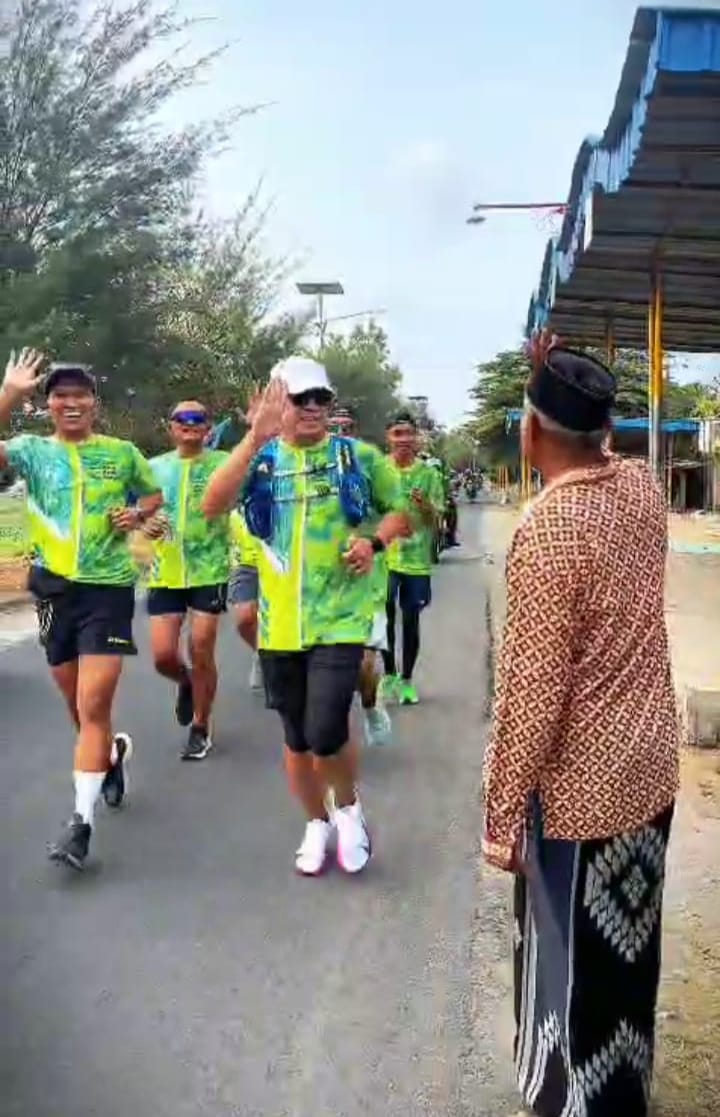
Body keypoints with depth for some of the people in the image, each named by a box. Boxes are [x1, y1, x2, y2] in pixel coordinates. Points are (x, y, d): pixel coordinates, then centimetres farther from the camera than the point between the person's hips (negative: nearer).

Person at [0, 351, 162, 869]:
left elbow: (155, 494, 17)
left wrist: (137, 515, -3)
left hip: (109, 587, -2)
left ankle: (81, 820, 0)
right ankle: (113, 750, 47)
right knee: (78, 705, 17)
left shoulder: (122, 452, 2)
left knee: (93, 706, -7)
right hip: (55, 588, 3)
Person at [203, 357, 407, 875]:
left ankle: (349, 808, 16)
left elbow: (401, 509, 10)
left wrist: (374, 541, -11)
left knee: (325, 733, -15)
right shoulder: (261, 458, 2)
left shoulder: (359, 456, 0)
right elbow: (213, 505, -16)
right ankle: (317, 823, 38)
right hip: (280, 624, 3)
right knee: (297, 740, 14)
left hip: (340, 619, -2)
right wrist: (255, 439, -25)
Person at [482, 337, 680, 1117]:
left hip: (579, 783, -8)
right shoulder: (643, 489, -2)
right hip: (650, 766, 8)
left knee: (569, 965, 11)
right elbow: (597, 455, 24)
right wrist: (565, 384, 13)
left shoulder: (549, 526, -24)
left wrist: (502, 812, -15)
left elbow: (533, 688, -24)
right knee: (627, 948, 24)